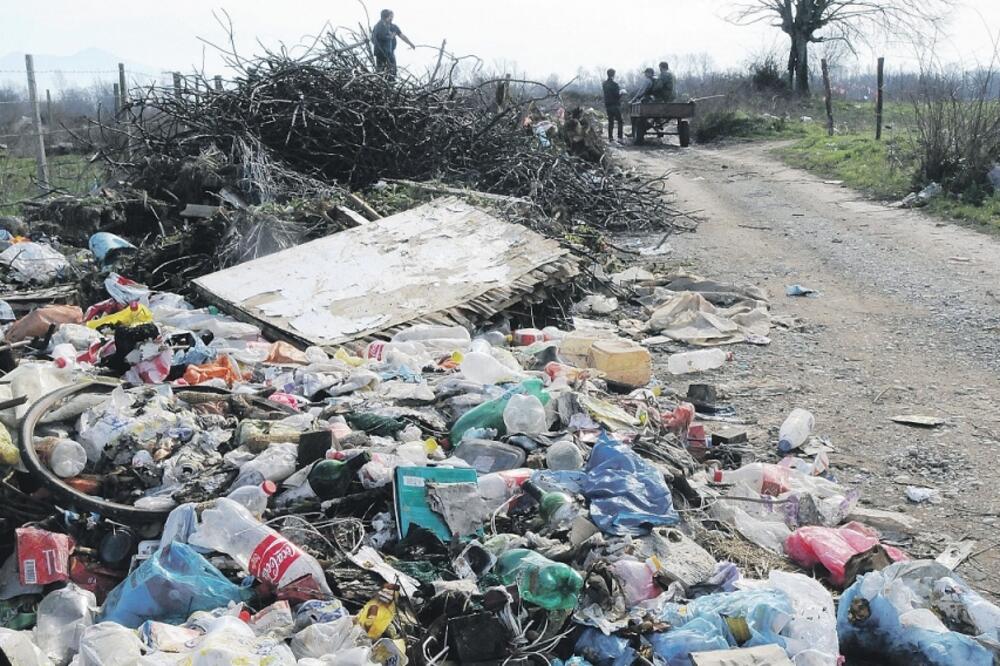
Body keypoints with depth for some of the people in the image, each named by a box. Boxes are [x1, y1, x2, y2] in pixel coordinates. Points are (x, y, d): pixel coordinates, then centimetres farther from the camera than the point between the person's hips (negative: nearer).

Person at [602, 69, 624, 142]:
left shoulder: (605, 84, 5)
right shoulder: (614, 84, -16)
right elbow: (617, 95, -16)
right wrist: (621, 92, 2)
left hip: (607, 105, 6)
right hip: (615, 105, -6)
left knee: (610, 121, 14)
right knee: (620, 121, 0)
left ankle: (610, 137, 13)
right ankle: (620, 137, -8)